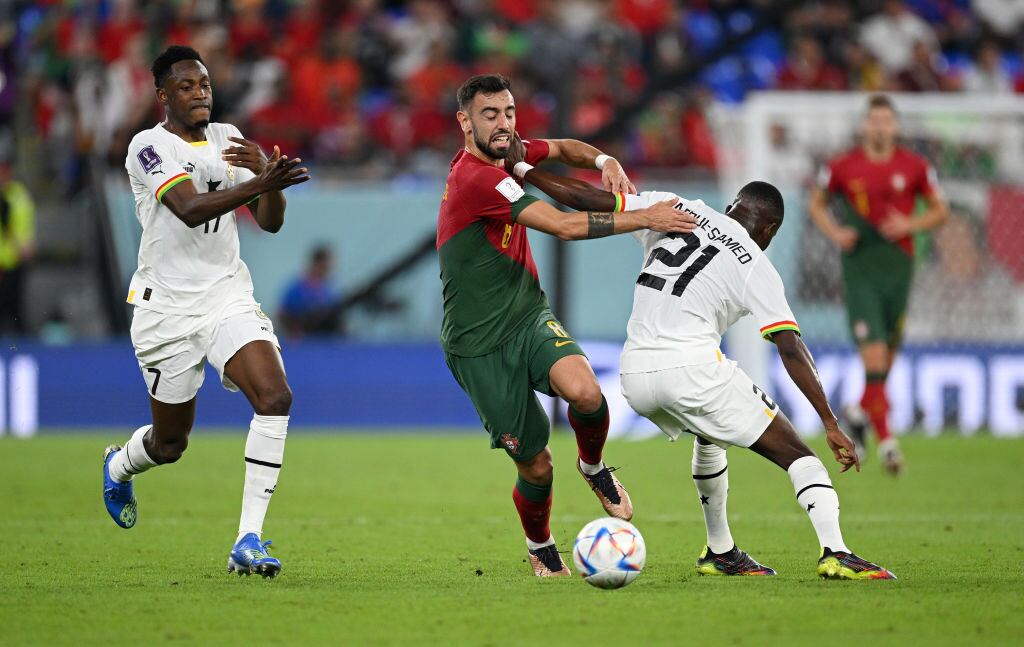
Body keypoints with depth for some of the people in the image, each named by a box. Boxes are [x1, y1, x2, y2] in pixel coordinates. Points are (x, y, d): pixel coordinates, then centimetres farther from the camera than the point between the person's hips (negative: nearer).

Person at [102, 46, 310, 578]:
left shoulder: (228, 139, 8)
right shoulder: (149, 146, -10)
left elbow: (270, 222, 4)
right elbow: (191, 209, -28)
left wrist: (264, 172, -16)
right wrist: (260, 184, -41)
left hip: (228, 296, 4)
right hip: (167, 308, -4)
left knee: (275, 397, -21)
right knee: (170, 443, 7)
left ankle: (248, 541, -18)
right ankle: (118, 468, 46)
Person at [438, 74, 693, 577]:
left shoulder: (503, 154, 5)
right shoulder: (476, 177, -21)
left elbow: (563, 149, 26)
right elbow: (563, 226, -24)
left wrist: (604, 161, 3)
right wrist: (645, 218, -17)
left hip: (530, 319, 6)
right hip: (479, 345, -6)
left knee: (584, 392, -27)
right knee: (536, 466, -2)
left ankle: (593, 467, 4)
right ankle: (540, 549, 29)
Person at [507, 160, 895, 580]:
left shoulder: (675, 210, 14)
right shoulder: (757, 269, 4)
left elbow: (585, 199, 11)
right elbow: (792, 350, -3)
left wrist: (525, 171, 24)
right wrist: (831, 425, -3)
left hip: (635, 375, 5)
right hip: (692, 366, -5)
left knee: (709, 437, 35)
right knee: (794, 453, 2)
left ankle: (720, 553, 39)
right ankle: (835, 554, -17)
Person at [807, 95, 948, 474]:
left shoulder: (915, 167, 1)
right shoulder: (842, 167, -1)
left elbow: (940, 211, 9)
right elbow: (816, 204, 14)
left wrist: (910, 225, -9)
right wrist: (835, 233, -4)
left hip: (898, 267, 2)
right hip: (859, 268, -2)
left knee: (889, 353, 11)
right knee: (874, 355, -13)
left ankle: (861, 412, 38)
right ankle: (885, 440, -11)